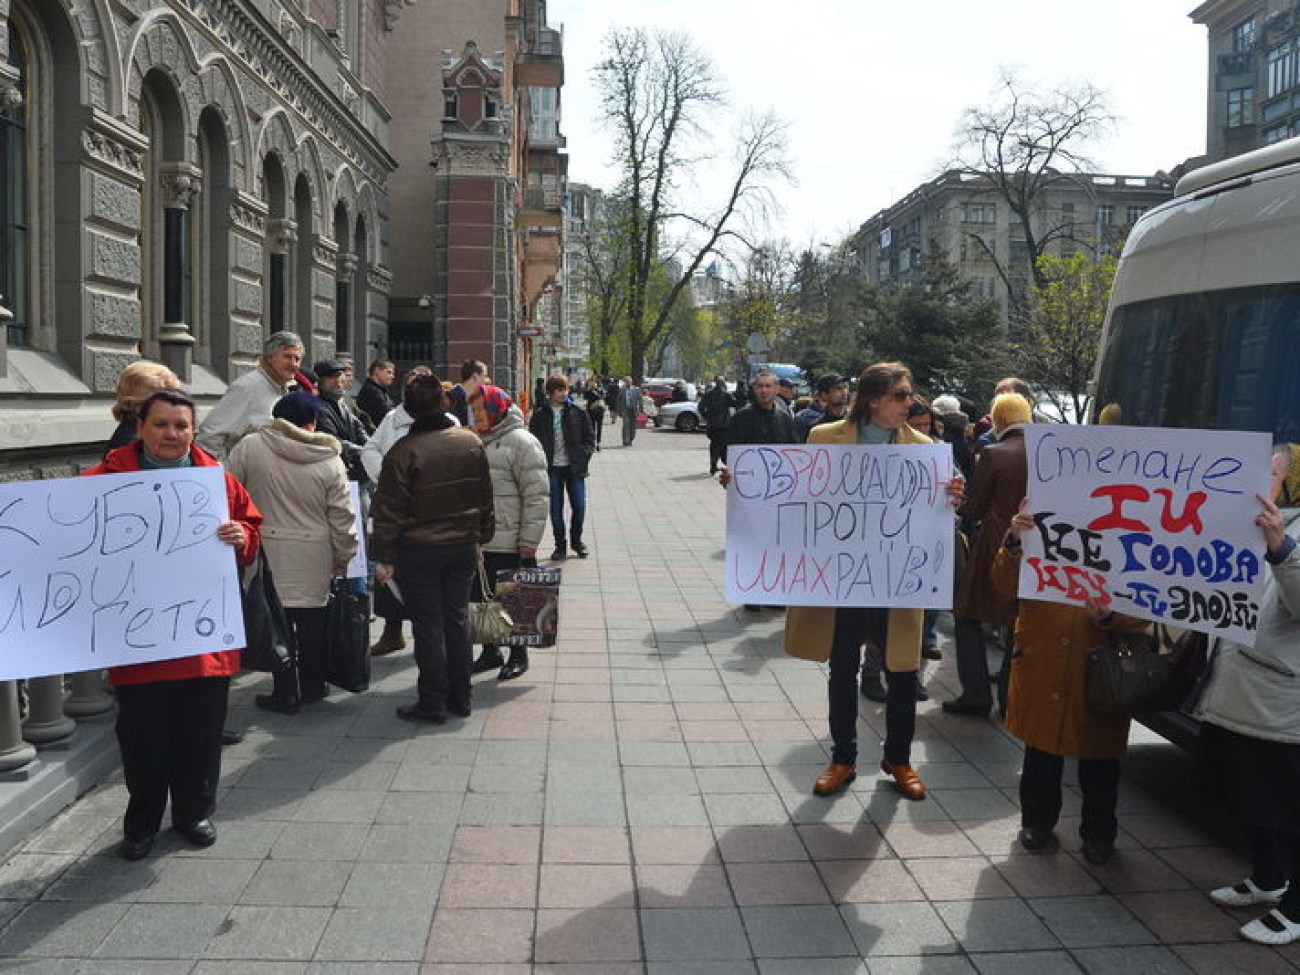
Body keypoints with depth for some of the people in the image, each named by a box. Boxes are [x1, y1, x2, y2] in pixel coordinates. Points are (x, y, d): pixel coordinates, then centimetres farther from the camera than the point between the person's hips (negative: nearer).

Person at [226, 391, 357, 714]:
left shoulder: (249, 446, -6)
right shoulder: (329, 460, -5)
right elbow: (342, 516, -2)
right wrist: (344, 556, 10)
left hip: (267, 552, -1)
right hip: (314, 557, 1)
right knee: (312, 619, 13)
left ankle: (285, 693, 12)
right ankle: (313, 687, 27)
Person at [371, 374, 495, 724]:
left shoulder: (404, 451, -15)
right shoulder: (471, 443, 0)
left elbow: (389, 510, -13)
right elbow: (485, 497, 8)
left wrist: (383, 556, -7)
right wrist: (482, 536, 18)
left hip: (418, 550, -4)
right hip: (463, 547, 5)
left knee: (428, 626, 4)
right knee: (457, 620, 14)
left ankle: (433, 704, 11)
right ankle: (460, 698, 23)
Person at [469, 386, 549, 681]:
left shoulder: (521, 441, -10)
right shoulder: (477, 442, 15)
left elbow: (537, 495, -14)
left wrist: (529, 541, -17)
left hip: (509, 545, -8)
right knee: (481, 600, 14)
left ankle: (518, 656, 18)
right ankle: (490, 652, 29)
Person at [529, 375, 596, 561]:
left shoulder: (578, 413, 2)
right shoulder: (539, 416, 2)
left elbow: (590, 439, 7)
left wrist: (583, 456, -7)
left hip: (574, 468, 0)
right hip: (552, 469, 0)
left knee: (579, 507, 1)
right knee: (555, 509, 4)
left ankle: (576, 540, 22)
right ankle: (560, 545, 17)